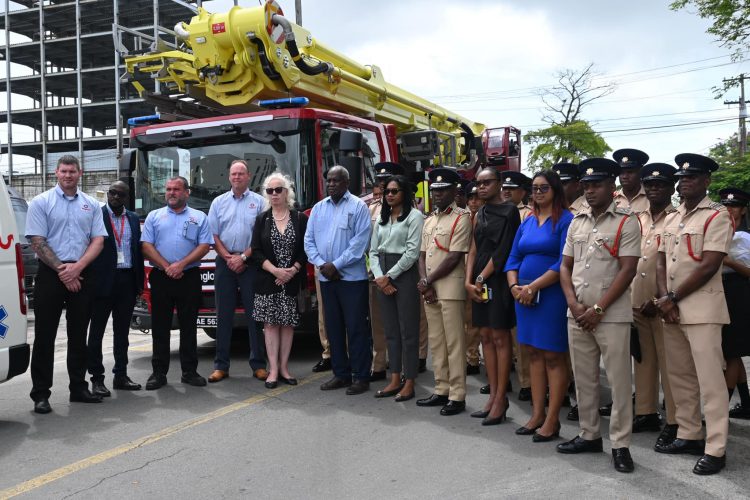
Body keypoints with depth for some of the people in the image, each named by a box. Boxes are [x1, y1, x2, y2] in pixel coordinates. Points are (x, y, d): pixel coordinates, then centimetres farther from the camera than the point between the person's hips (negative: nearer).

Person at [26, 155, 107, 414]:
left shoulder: (91, 205, 10)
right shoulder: (41, 202, 1)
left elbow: (98, 240, 3)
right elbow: (38, 241, -6)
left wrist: (77, 267, -11)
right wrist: (62, 270, -12)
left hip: (82, 274, 3)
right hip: (50, 274, -3)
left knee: (79, 334, 10)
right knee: (45, 335, 0)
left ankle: (78, 387, 20)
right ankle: (41, 393, 5)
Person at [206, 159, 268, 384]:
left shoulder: (258, 202, 3)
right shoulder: (219, 202, 11)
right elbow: (213, 235, 7)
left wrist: (243, 257, -10)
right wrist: (228, 258, -6)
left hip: (250, 263, -2)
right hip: (225, 262, 2)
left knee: (254, 314, 0)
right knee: (223, 314, 4)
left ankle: (258, 364, 7)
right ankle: (221, 365, 9)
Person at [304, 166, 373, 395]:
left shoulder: (358, 206, -3)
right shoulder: (318, 208, 13)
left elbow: (360, 241, -12)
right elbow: (309, 240, 10)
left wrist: (336, 265, -14)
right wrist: (321, 264, -6)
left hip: (352, 277, -5)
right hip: (326, 278, 6)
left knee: (356, 328, -2)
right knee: (333, 327, 11)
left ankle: (361, 376, 6)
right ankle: (341, 374, 21)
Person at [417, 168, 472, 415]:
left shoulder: (461, 218, -8)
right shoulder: (429, 220, 16)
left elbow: (454, 258, -15)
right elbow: (422, 255, 14)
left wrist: (428, 281, -10)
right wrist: (424, 284, -2)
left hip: (450, 288, -7)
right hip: (429, 289, 8)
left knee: (454, 343, -2)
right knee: (436, 342, 12)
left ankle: (457, 396, 5)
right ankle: (441, 390, 22)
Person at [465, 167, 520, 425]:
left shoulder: (509, 211, -6)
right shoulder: (479, 215, 15)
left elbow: (502, 251, -12)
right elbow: (474, 251, 11)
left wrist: (480, 280, -12)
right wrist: (468, 282, -1)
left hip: (498, 279, -7)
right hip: (478, 282, 7)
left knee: (500, 337, -2)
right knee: (486, 336, 9)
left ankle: (500, 398, 5)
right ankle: (493, 395, 17)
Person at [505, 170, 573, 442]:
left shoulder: (566, 220, -6)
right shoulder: (527, 222, 14)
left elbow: (564, 263, -15)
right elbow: (513, 259, 12)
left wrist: (533, 287, -18)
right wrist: (515, 286, -5)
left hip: (551, 295, -6)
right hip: (524, 295, 6)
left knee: (553, 356, 0)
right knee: (534, 354, 11)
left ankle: (552, 420, 8)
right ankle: (537, 414, 19)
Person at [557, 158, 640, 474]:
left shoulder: (626, 223, -4)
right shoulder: (576, 223, 12)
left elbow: (627, 271, -10)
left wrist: (598, 309, -13)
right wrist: (573, 304, -2)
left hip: (611, 315, -5)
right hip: (577, 315, 5)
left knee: (618, 381, 1)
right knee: (583, 379, 12)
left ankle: (620, 444, 10)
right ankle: (589, 435, 25)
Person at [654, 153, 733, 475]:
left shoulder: (717, 216, -7)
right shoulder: (671, 218, 15)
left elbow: (709, 266, -14)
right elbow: (661, 262, 12)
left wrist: (673, 298, -12)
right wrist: (664, 299, -5)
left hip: (702, 308, -7)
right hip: (671, 309, 7)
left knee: (709, 379, -5)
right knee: (679, 376, 12)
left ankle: (715, 449, 1)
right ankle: (689, 436, 24)